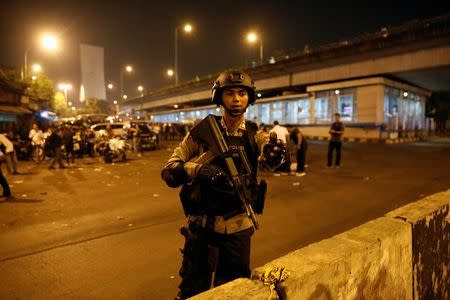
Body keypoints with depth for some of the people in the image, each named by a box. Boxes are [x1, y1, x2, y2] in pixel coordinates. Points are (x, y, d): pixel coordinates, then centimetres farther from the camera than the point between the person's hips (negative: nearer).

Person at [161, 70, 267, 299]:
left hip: (238, 226, 1)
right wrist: (197, 168, -28)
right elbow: (169, 172, -10)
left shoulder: (254, 135, 0)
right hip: (201, 224, -1)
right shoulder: (203, 131, -7)